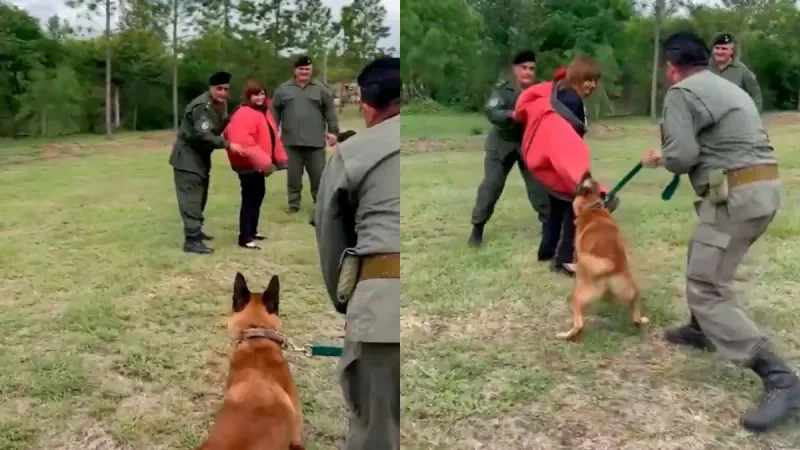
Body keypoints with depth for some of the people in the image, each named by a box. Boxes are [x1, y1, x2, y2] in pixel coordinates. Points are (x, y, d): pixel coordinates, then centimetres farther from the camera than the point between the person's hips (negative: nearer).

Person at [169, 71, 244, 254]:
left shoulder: (221, 103, 5)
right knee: (191, 197, -13)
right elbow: (203, 134, -34)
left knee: (200, 195, 19)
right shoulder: (202, 106, -25)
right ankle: (192, 240, -15)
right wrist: (228, 145, -36)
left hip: (201, 155, 10)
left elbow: (219, 127, 13)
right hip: (187, 155, -10)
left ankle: (195, 230, 33)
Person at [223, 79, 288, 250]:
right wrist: (263, 161, -34)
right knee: (250, 198, -9)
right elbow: (244, 141, -32)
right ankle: (245, 238, -6)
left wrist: (280, 157, 14)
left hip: (258, 163, 10)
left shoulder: (264, 112, 13)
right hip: (248, 164, -10)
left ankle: (252, 230, 31)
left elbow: (273, 137, 19)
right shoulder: (244, 114, -20)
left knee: (258, 195, 18)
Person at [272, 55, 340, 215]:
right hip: (292, 141, 1)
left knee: (318, 175, 2)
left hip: (315, 141, -1)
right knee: (293, 175, 7)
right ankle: (294, 203, 18)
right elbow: (275, 112, 11)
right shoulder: (283, 89, 8)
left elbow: (330, 111, 4)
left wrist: (332, 131, -3)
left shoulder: (320, 89, 6)